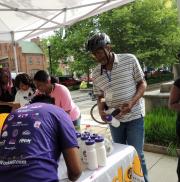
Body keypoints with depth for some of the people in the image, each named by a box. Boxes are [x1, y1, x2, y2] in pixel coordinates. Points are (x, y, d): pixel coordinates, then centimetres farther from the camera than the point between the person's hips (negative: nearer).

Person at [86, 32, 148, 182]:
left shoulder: (130, 59, -9)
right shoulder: (96, 74, -1)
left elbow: (142, 83, -4)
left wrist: (132, 102, -21)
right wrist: (101, 110, -10)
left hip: (134, 116, -3)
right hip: (114, 119, 3)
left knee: (136, 154, 5)